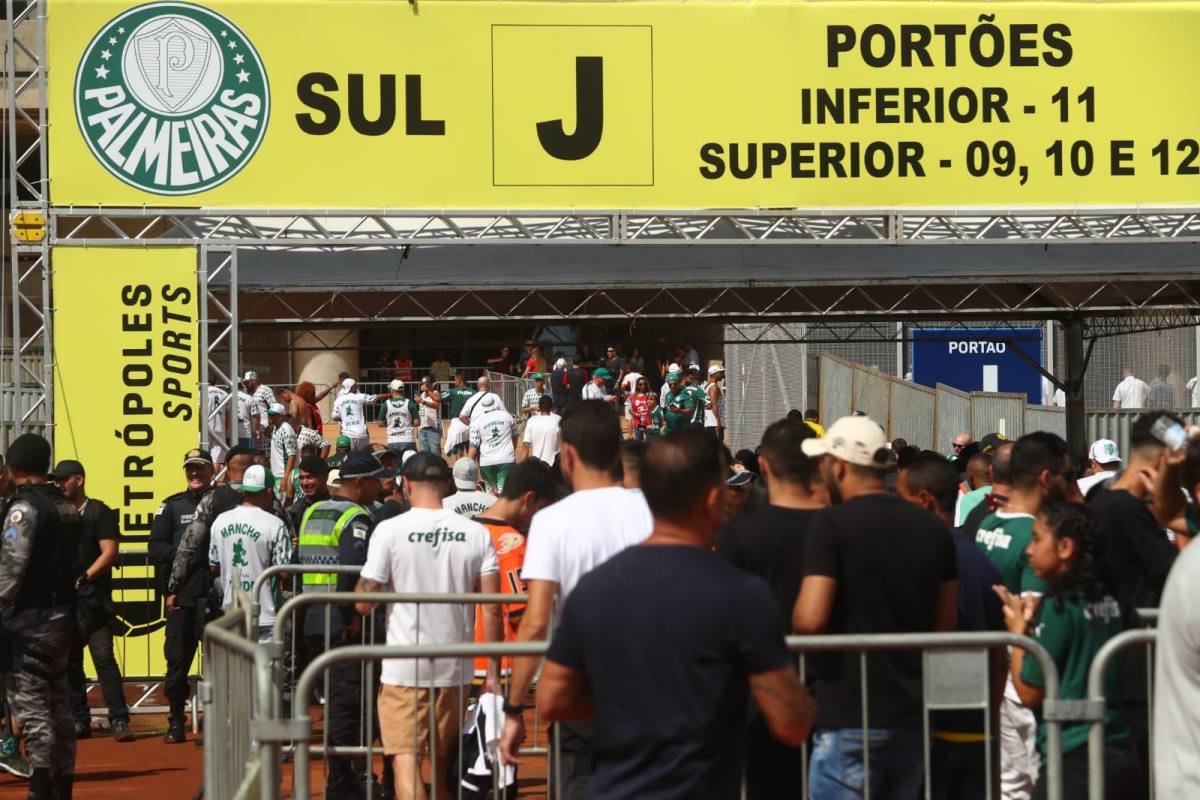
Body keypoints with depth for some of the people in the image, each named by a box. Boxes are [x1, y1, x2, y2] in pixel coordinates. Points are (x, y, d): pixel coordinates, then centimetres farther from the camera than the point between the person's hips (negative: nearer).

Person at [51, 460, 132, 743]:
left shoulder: (99, 512, 1)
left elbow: (109, 552, -6)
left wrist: (83, 579, -15)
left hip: (92, 599, -5)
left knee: (103, 656, -11)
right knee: (69, 661, 6)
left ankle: (119, 720, -11)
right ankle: (79, 720, 12)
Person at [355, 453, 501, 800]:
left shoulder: (389, 530, -8)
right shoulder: (476, 533, 0)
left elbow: (363, 602, -8)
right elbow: (491, 608, -2)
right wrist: (493, 673, 3)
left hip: (404, 667, -3)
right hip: (455, 667, 3)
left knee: (406, 758, -6)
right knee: (444, 762, 17)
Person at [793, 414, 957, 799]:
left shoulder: (832, 525, -12)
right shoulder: (933, 528, 7)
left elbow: (810, 620, -20)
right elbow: (946, 624, 13)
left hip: (849, 720, -6)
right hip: (913, 716, 6)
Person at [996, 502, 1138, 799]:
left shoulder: (1059, 608, -13)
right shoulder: (1107, 600, 10)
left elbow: (1030, 694, -10)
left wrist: (1018, 628, 1)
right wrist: (1035, 618, 11)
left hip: (1076, 762, -8)